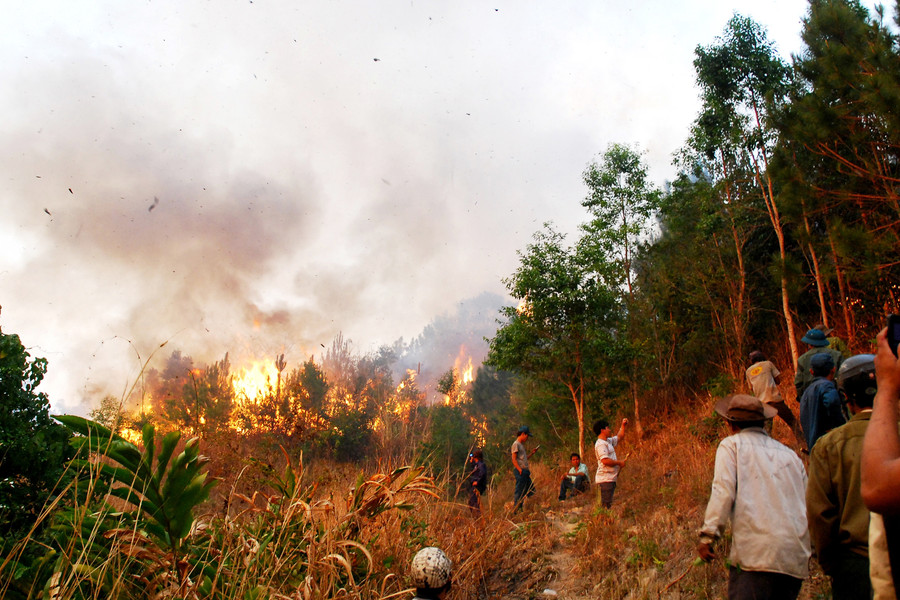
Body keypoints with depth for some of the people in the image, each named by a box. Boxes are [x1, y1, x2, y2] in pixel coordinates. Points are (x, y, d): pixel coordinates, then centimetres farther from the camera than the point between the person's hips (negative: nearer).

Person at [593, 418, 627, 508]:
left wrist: (623, 425, 21)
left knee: (608, 503, 11)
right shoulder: (600, 444, -15)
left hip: (611, 478, 10)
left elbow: (619, 437, 34)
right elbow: (605, 461, -25)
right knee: (606, 504, -10)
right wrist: (619, 463, -13)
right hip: (605, 479, -10)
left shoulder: (609, 441, 17)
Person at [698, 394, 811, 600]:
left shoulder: (731, 445, 7)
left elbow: (723, 491, -7)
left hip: (757, 553, -6)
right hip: (797, 557, 6)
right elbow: (809, 502, 21)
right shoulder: (790, 454, 23)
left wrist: (708, 535, -9)